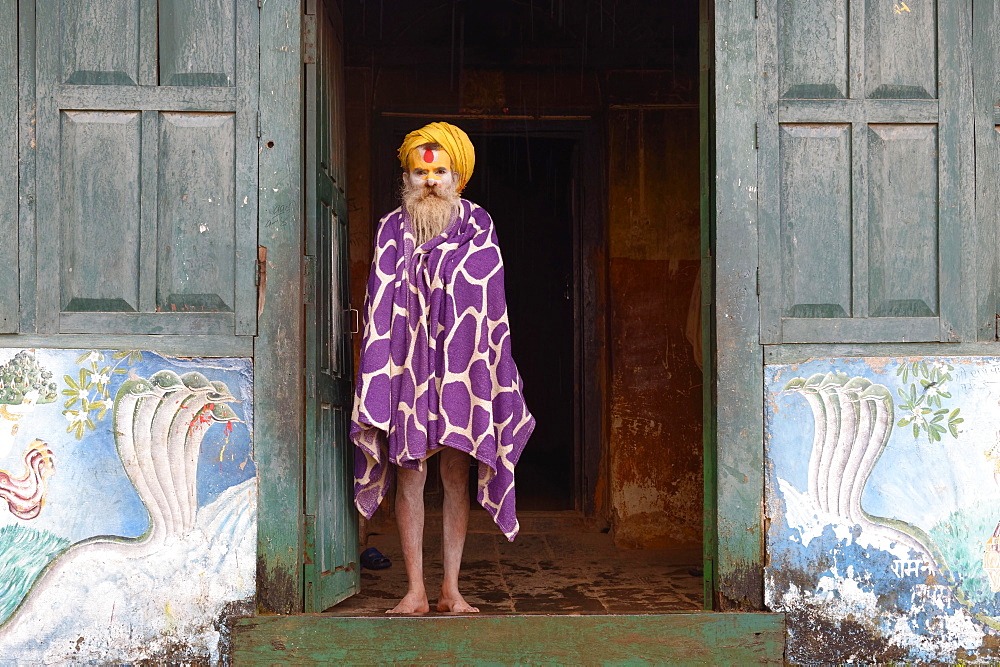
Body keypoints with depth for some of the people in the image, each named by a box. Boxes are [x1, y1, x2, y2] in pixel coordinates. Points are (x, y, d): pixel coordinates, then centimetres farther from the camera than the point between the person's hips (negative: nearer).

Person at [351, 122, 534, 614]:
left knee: (457, 477, 3)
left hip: (461, 369, 0)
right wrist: (373, 389, -5)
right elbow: (379, 308, 1)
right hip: (407, 366, 0)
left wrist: (496, 379, 1)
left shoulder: (478, 227, 5)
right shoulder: (391, 230, 4)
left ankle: (451, 590, 10)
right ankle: (415, 591, 6)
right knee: (409, 476, 0)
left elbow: (494, 309, 5)